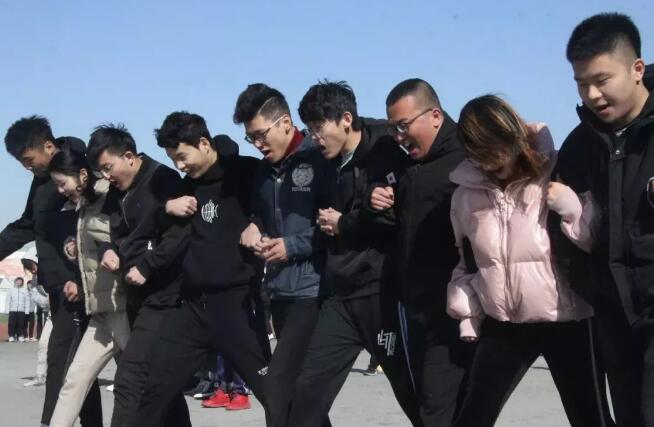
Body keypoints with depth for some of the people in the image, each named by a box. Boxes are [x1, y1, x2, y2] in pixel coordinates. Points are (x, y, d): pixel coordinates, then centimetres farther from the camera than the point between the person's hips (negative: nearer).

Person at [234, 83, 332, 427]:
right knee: (300, 387, 13)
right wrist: (253, 229, 5)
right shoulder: (264, 171, 14)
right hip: (280, 291, 8)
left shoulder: (320, 160, -9)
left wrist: (293, 246, -15)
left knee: (278, 384, -13)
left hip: (312, 291, -8)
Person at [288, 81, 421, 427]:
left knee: (411, 390, 3)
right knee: (309, 391, 3)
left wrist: (344, 224, -10)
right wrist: (326, 225, 3)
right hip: (342, 295, 7)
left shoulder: (384, 154, -8)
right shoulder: (334, 165, 15)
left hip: (381, 291, -7)